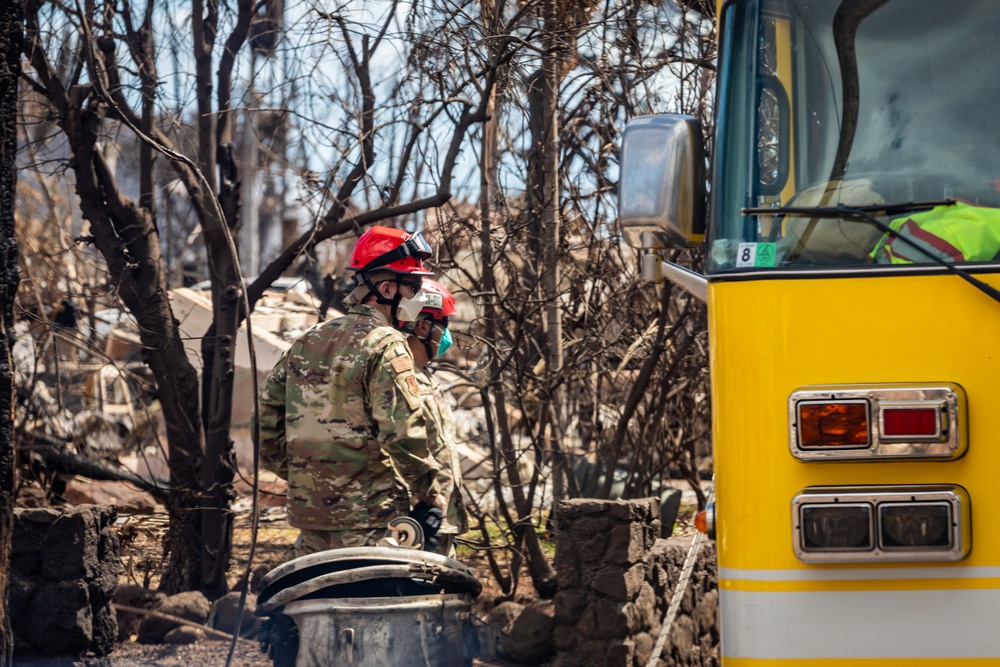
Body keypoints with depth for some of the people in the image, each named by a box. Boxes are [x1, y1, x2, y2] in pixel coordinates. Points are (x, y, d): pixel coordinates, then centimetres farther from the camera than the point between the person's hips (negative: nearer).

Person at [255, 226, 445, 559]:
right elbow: (402, 432, -18)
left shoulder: (307, 341, 13)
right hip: (365, 511, -7)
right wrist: (430, 493, -7)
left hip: (306, 506, 7)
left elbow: (267, 412, 15)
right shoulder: (386, 346, -11)